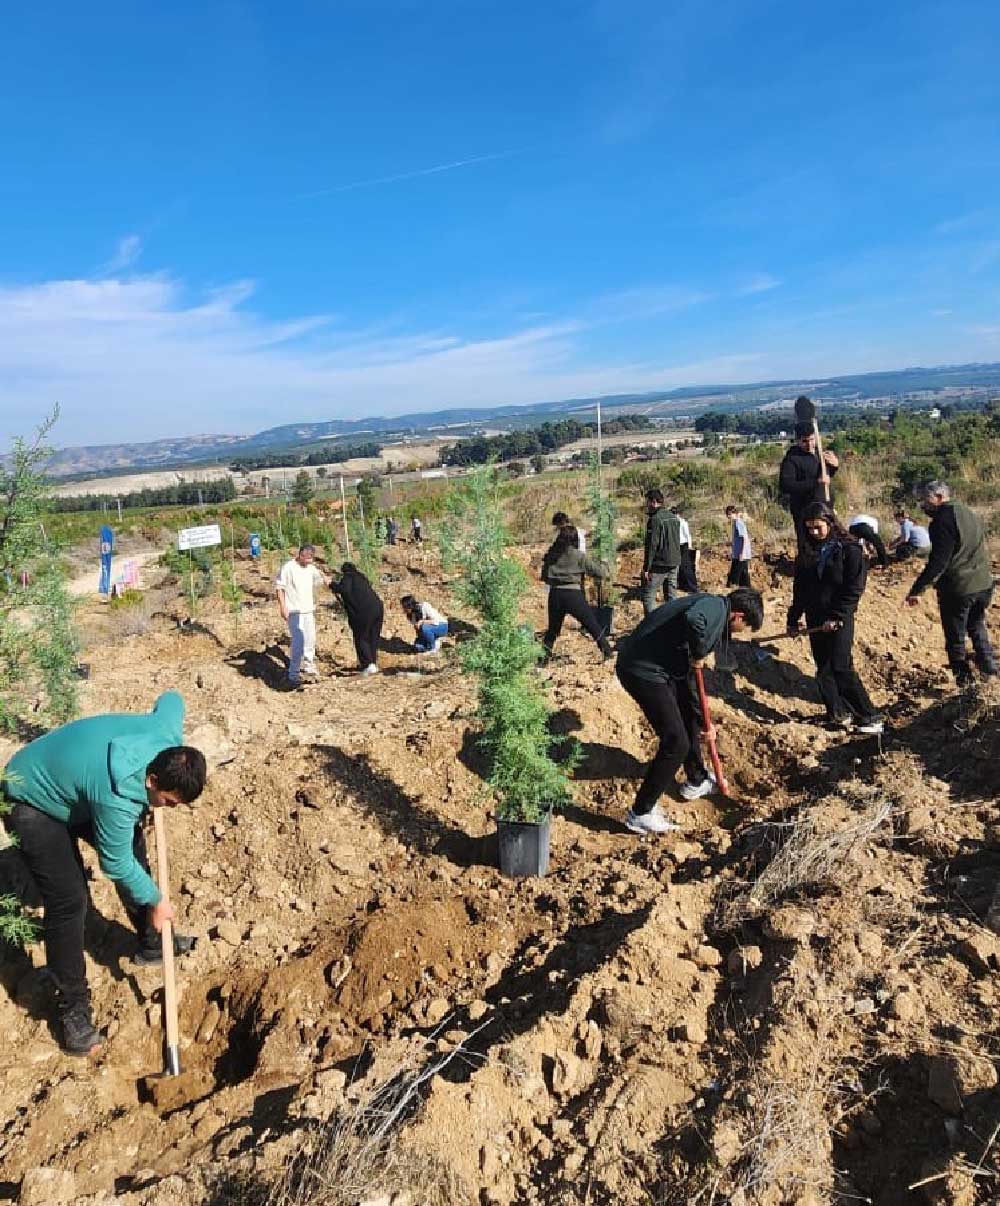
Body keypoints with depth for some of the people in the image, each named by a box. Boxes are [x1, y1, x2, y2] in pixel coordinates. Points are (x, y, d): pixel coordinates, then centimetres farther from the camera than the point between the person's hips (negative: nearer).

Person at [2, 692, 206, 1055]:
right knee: (68, 901, -14)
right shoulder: (117, 796, -41)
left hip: (72, 780, 8)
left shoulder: (168, 734, -23)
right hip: (34, 802, -8)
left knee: (134, 847, 11)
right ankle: (73, 1007, 2)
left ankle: (152, 943, 30)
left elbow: (171, 699, 1)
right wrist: (156, 901, -10)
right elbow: (116, 864, -25)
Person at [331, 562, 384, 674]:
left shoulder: (348, 577, 2)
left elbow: (344, 590, -16)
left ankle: (369, 665, -7)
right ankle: (373, 663, 18)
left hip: (363, 612, -7)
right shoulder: (361, 577, 25)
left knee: (361, 639, 2)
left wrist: (333, 585, -1)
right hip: (377, 607, 7)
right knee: (373, 638, 15)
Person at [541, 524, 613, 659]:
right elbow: (599, 572, 0)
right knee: (594, 626, 9)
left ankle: (544, 655, 18)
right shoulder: (578, 555, -4)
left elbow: (544, 577, 13)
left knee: (553, 628, 20)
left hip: (555, 595, 4)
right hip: (573, 594, -4)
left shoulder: (551, 554, 7)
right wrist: (604, 569, 21)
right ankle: (607, 652, 11)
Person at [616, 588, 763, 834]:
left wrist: (703, 721, 28)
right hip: (643, 670, -11)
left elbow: (689, 675, 27)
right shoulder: (716, 606, -9)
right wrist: (698, 654, -16)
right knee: (676, 742, -6)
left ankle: (697, 781, 48)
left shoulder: (714, 619, 21)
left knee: (689, 720, 27)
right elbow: (693, 619, -37)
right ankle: (641, 813, 5)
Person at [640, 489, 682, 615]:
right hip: (674, 563, 8)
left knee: (648, 595, -2)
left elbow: (651, 545, -17)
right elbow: (677, 542, 17)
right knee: (671, 596, 13)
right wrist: (676, 562, 20)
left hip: (659, 565, -8)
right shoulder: (674, 518, 12)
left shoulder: (655, 519, -14)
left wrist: (646, 568, -15)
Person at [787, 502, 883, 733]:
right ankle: (839, 714, 17)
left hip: (840, 618, -6)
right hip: (815, 618, 6)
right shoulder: (808, 553, 11)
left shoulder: (850, 549, -6)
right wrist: (793, 619, 15)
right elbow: (799, 588, 16)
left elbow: (854, 588, -11)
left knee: (841, 668, -11)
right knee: (823, 670, 6)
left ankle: (870, 717, -2)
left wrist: (836, 617, -16)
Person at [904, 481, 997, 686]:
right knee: (977, 626, 28)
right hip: (984, 584, 8)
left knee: (956, 637, 5)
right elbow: (982, 550, 20)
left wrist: (917, 589, -23)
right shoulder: (969, 514, 12)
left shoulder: (943, 519, -16)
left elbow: (938, 560, -23)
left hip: (957, 588, -8)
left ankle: (965, 680, 12)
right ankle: (989, 666, 28)